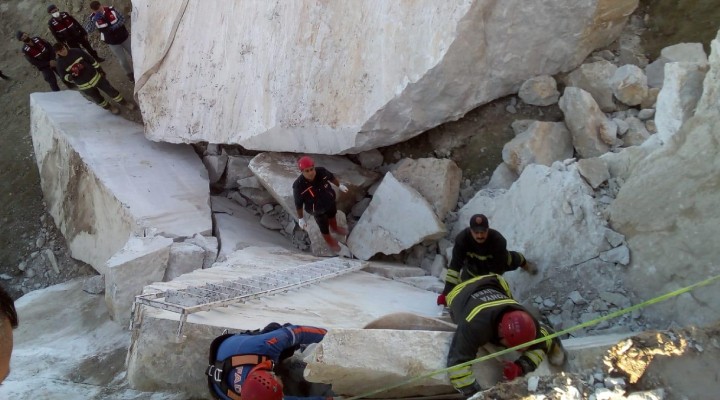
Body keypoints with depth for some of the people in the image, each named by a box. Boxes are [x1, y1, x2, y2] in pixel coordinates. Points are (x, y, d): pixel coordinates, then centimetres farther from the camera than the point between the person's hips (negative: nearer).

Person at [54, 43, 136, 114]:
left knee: (110, 90, 8)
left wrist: (100, 69, 4)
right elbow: (64, 76, -5)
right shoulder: (60, 63, -13)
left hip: (95, 76, 1)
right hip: (84, 85, -1)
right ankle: (109, 107, 44)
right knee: (97, 98, 16)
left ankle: (124, 102, 29)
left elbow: (91, 60, -1)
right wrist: (70, 77, -28)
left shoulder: (76, 51, -11)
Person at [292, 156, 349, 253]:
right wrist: (301, 218, -10)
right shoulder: (298, 186, -40)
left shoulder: (321, 171, -31)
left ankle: (334, 228, 70)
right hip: (317, 210, -3)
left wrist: (340, 185, 10)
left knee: (332, 214, 34)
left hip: (330, 201, 4)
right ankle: (329, 240, 59)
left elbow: (331, 177, -7)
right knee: (324, 226, 24)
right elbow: (298, 204, -23)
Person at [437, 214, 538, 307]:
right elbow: (455, 265, -41)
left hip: (495, 261, 0)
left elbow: (496, 269, -37)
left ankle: (523, 262, 65)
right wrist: (447, 292, -45)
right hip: (473, 265, 0)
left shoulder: (499, 241, -43)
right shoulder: (462, 238, -41)